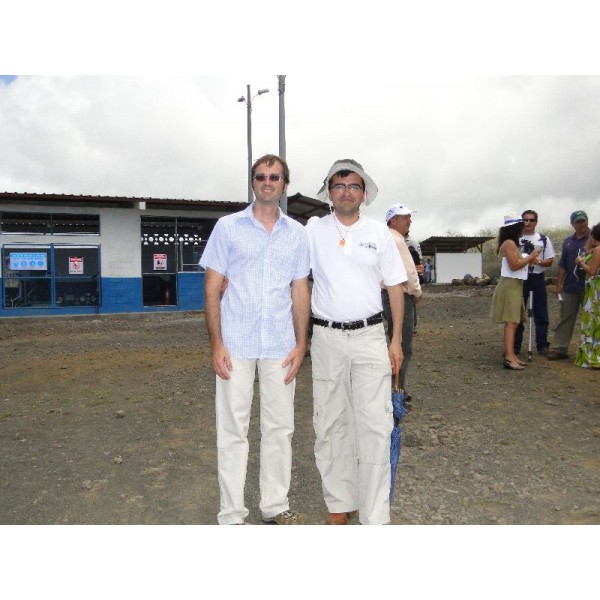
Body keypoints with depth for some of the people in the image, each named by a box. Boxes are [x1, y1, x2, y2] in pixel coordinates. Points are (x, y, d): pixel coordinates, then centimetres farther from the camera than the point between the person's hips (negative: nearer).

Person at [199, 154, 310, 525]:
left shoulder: (297, 233, 9)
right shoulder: (228, 227, 2)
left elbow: (301, 292, 10)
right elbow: (213, 289, 0)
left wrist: (301, 344, 3)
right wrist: (217, 344, -8)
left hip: (281, 346, 3)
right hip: (237, 344, -2)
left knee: (280, 428, 11)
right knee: (233, 430, 5)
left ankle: (276, 505, 27)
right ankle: (232, 516, 18)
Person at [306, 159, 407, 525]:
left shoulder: (379, 232, 5)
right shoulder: (314, 230, 3)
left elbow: (395, 287, 7)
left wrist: (397, 340, 3)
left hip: (371, 337, 0)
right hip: (328, 338, 1)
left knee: (376, 425, -3)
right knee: (331, 424, 9)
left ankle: (375, 517, 8)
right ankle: (340, 503, 26)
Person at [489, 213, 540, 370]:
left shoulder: (511, 243, 18)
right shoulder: (509, 243, -13)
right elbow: (514, 265, -19)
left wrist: (529, 260, 11)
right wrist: (530, 256, -10)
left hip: (514, 285, 10)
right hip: (510, 286, -10)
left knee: (512, 322, 10)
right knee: (511, 322, -13)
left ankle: (510, 355, 13)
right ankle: (509, 358, -15)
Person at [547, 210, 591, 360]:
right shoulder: (568, 241, 12)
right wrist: (558, 284, 9)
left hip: (588, 286, -4)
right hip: (570, 286, 4)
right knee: (565, 318, 6)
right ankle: (559, 349, 10)